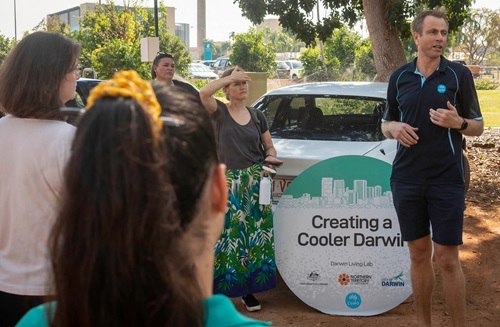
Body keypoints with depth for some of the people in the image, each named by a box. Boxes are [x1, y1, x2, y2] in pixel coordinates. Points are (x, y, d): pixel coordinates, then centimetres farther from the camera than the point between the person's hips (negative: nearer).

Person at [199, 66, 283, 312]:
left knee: (254, 237, 3)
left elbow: (269, 147, 17)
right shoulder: (219, 112, 0)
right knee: (226, 236, -9)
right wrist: (229, 76, -11)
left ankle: (248, 290, 13)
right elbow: (203, 93, -21)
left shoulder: (257, 116, 10)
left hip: (256, 182, 3)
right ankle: (221, 288, 2)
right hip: (228, 183, -3)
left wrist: (270, 158, -6)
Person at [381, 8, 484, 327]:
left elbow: (478, 126, 3)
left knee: (447, 258, -1)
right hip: (406, 180, 3)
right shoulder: (399, 77, 7)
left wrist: (458, 122, -19)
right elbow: (386, 123, 16)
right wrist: (394, 128, -8)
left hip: (447, 180, -3)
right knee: (419, 254, 11)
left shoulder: (459, 74, -1)